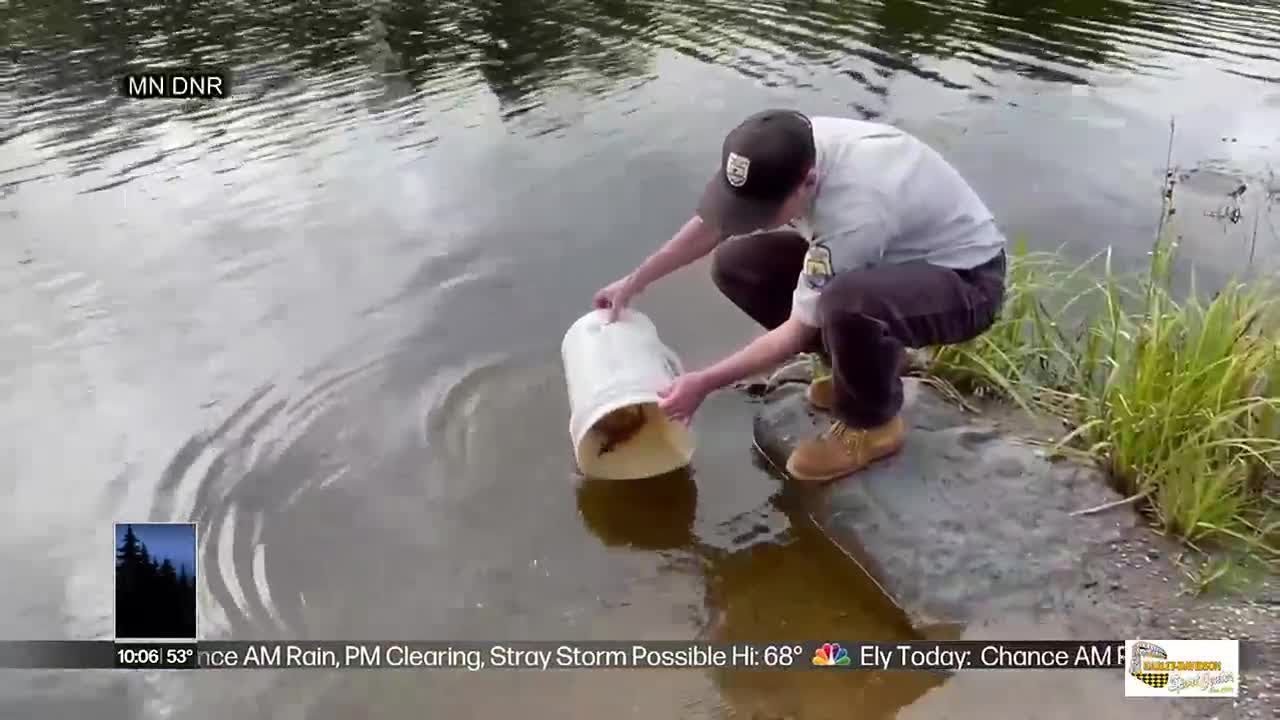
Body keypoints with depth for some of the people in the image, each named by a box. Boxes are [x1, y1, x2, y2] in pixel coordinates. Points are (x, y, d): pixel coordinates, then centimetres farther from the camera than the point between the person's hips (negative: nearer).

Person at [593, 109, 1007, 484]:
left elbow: (798, 333, -27)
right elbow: (712, 223, 0)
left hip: (966, 281, -8)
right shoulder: (790, 152, -17)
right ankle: (865, 363, 9)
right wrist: (633, 283, 3)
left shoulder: (852, 212, -39)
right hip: (892, 254, 8)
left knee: (845, 305, -41)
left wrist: (705, 383, -21)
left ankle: (871, 422, -9)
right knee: (736, 265, -4)